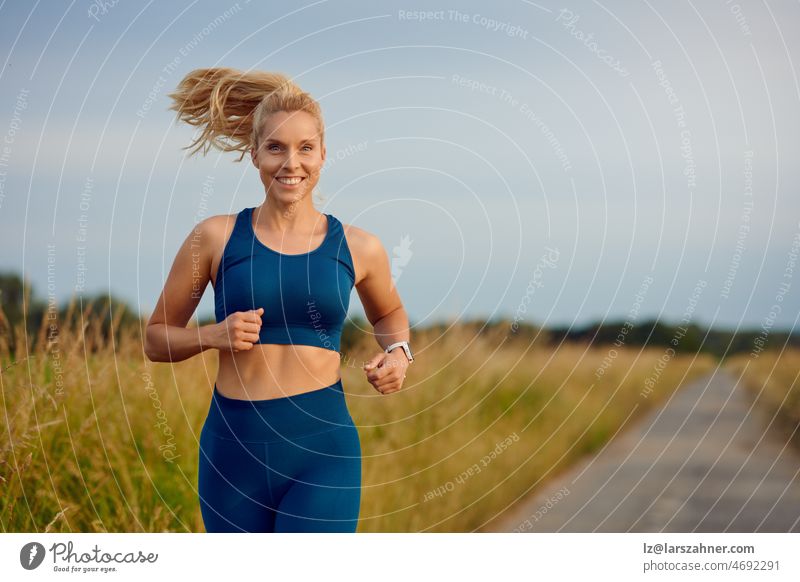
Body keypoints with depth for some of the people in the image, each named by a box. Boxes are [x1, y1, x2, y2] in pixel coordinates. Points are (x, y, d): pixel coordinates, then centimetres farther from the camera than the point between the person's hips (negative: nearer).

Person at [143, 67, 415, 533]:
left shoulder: (359, 248, 4)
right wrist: (214, 335, -12)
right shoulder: (216, 238, 1)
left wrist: (397, 351, 4)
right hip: (233, 448, 1)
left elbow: (389, 314, 25)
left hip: (324, 449, -1)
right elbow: (157, 339, 7)